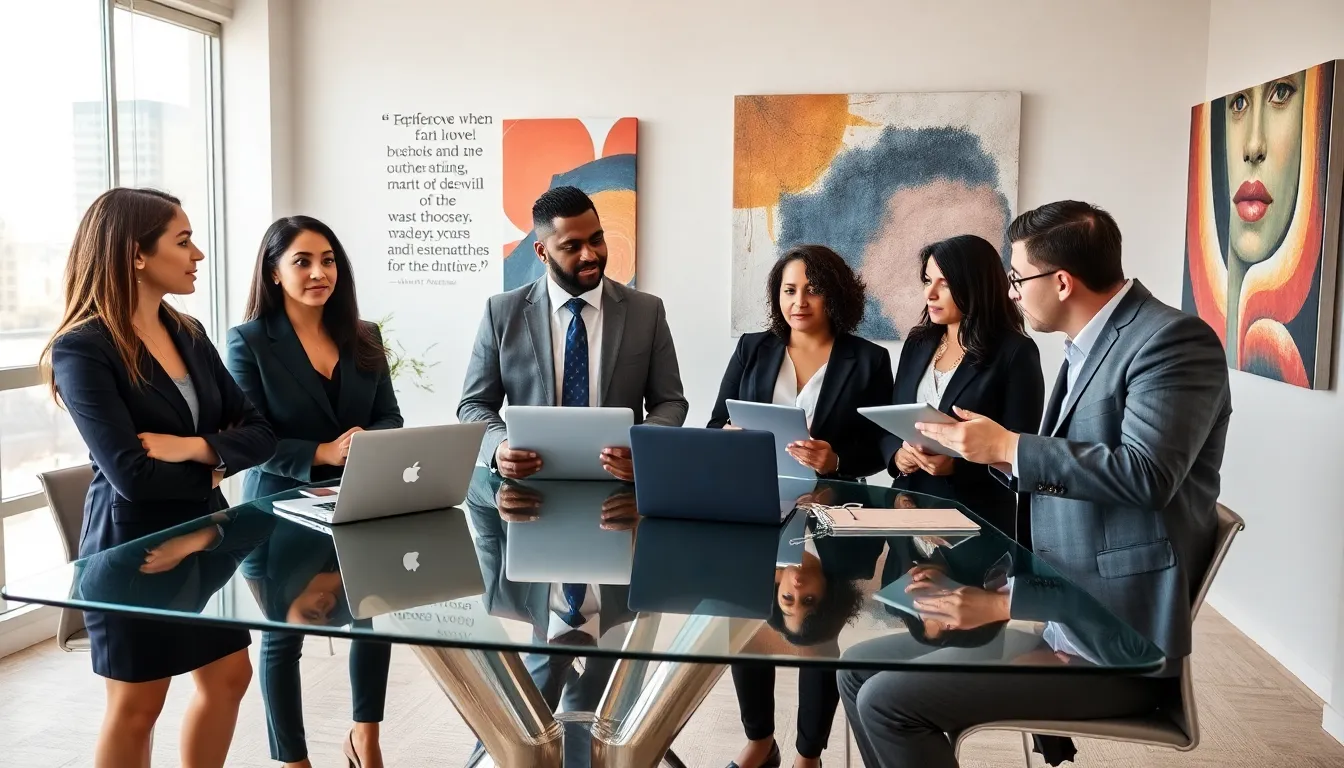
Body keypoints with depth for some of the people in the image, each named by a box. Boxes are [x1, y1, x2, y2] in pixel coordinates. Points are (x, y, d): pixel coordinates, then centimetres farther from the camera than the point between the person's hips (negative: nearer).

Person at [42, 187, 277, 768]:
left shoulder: (188, 334, 4)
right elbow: (131, 474, -25)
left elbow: (259, 433, -1)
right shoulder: (82, 349, -17)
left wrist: (195, 448, -19)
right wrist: (213, 472, -10)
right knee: (137, 704, 10)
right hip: (133, 546, -7)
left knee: (229, 676, 16)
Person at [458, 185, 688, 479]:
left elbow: (669, 402, 8)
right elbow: (474, 404, 8)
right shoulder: (502, 312, 4)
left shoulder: (647, 311, 5)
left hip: (618, 481, 1)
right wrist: (500, 446, -14)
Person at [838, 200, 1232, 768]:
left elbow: (1146, 474, -27)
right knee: (859, 672, 7)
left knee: (886, 701, -15)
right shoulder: (1086, 349, 13)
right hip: (1059, 622, 9)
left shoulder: (1174, 338, -14)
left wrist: (1008, 448, -19)